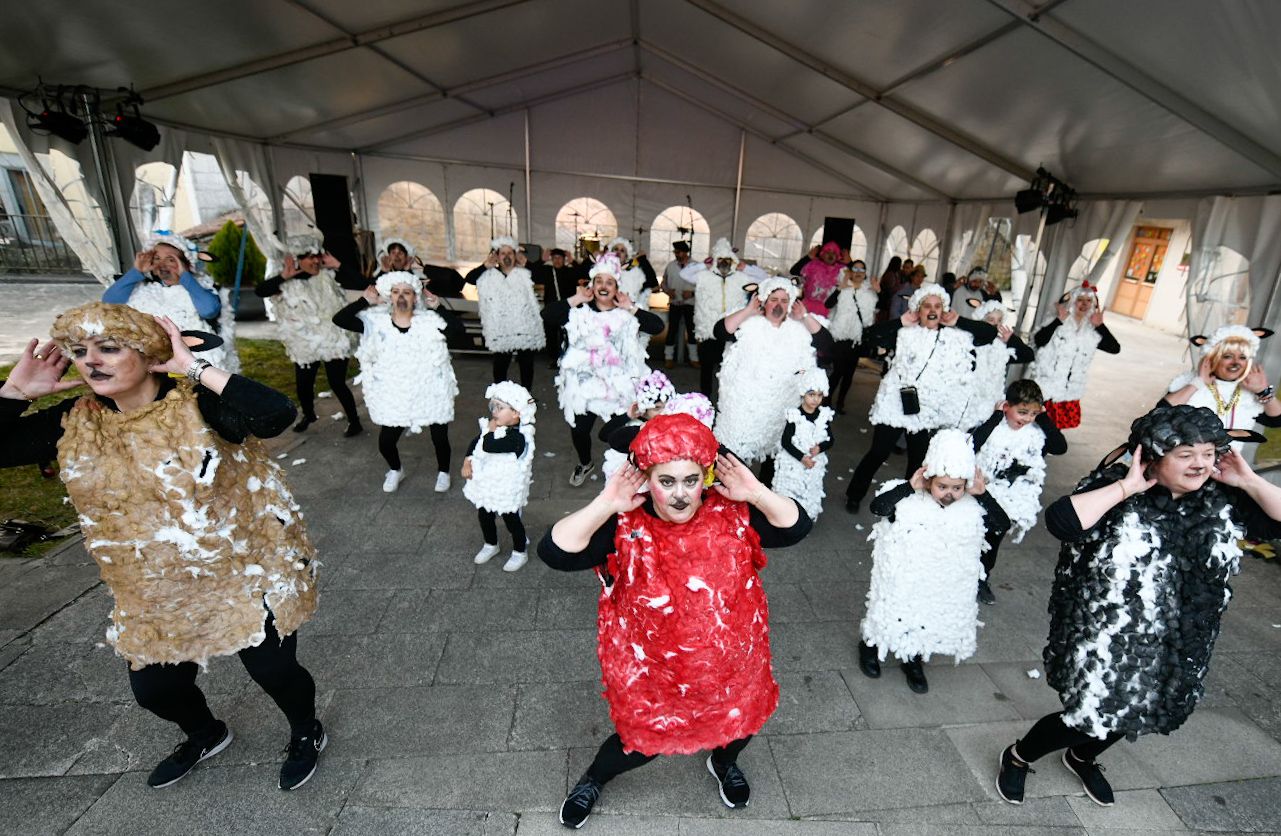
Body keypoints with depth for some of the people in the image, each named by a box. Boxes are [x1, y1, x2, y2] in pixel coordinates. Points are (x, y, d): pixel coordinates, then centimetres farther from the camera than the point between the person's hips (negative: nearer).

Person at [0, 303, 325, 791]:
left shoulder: (198, 404, -22)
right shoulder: (75, 422, -2)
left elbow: (277, 414, -39)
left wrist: (196, 369, -34)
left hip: (247, 576, -6)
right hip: (154, 596, 7)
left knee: (273, 670, 6)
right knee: (154, 689, 21)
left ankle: (306, 733, 39)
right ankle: (205, 736, 55)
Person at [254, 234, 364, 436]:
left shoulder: (328, 276, -7)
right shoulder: (288, 283, -1)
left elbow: (362, 284, -17)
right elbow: (259, 290, -13)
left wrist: (337, 265, -19)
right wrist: (283, 276, -21)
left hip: (332, 341, -3)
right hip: (304, 344, 3)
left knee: (337, 384, -4)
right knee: (303, 385, 15)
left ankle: (354, 420, 14)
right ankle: (308, 415, 43)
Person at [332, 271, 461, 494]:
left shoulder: (429, 321, -7)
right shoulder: (377, 322, -3)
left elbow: (458, 327, -21)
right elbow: (339, 319, -9)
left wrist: (437, 307, -20)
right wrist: (365, 301, -10)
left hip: (431, 393, -1)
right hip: (394, 396, 2)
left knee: (440, 438, 9)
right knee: (385, 441, 6)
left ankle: (443, 471, 38)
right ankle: (395, 470, 39)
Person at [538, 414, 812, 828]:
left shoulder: (731, 515, -17)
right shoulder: (625, 527, -24)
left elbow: (796, 527, -14)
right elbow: (554, 551, -30)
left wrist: (756, 493, -28)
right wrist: (604, 505, -38)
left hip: (729, 661, 3)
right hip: (650, 670, -2)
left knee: (738, 722, 28)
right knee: (643, 740, 20)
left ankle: (723, 761, 67)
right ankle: (592, 780, 55)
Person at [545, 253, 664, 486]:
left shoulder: (626, 314, 2)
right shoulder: (579, 311, 1)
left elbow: (658, 326, -9)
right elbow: (548, 314, -11)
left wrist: (631, 308, -10)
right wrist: (575, 299, -11)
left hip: (618, 384, 0)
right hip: (583, 383, 1)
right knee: (579, 429, 10)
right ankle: (585, 463, 40)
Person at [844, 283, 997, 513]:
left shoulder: (955, 336, 4)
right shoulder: (904, 333, -4)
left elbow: (990, 333, 4)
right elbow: (869, 335, -14)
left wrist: (959, 321, -2)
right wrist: (900, 321, -13)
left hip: (928, 410, 3)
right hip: (896, 403, -3)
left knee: (918, 459, 14)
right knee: (879, 452, 2)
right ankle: (854, 495, 18)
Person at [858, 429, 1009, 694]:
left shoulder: (972, 508, -8)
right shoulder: (910, 502, -19)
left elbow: (1003, 523, -9)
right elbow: (877, 506, -28)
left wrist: (983, 494, -20)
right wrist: (909, 486, -33)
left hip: (946, 587, 4)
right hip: (903, 580, -3)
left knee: (932, 622, 18)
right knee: (896, 614, 14)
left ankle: (913, 661, 45)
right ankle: (870, 646, 42)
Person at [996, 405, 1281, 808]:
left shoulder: (1222, 500, -2)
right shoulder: (1117, 490, -20)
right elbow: (1060, 520, -36)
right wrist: (1127, 487, -32)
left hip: (1180, 646, 6)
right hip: (1107, 638, -6)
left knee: (1129, 712, 23)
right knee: (1088, 716, 3)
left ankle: (1082, 758, 53)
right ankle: (1018, 757, 30)